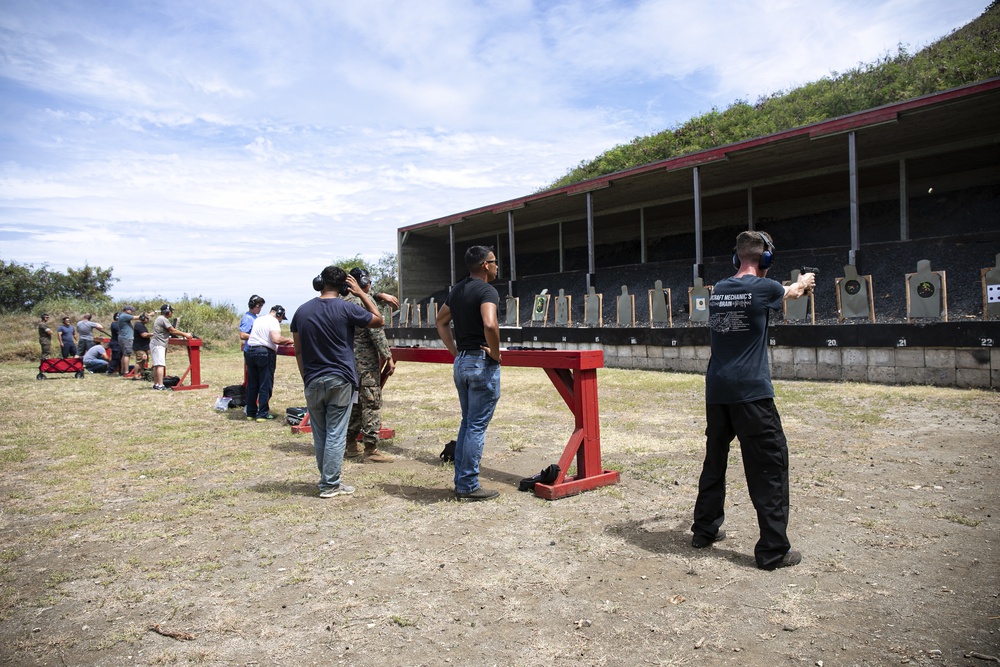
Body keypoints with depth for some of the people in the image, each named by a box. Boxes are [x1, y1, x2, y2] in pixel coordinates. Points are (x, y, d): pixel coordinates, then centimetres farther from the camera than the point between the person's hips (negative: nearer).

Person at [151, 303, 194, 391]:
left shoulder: (160, 319, 19)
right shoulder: (164, 319, -12)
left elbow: (171, 331, 17)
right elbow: (173, 331, -12)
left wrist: (183, 335, 11)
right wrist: (185, 334, -6)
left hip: (155, 345, 11)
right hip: (158, 345, -11)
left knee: (156, 365, 13)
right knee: (160, 365, -13)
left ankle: (156, 384, 17)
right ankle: (160, 385, -17)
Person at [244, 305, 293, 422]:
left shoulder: (258, 320, 18)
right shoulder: (273, 321, -7)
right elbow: (276, 339, -22)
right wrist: (287, 340, -4)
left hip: (250, 351, 7)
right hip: (265, 353, -7)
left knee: (252, 384, 14)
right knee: (265, 385, 1)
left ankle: (250, 413, 20)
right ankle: (263, 414, 4)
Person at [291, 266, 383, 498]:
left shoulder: (302, 311, 5)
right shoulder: (347, 309, -8)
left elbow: (298, 351, 8)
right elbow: (378, 320, 6)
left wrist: (306, 378, 17)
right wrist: (361, 294, 8)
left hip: (312, 382, 4)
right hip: (340, 381, -4)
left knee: (319, 435, 13)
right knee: (335, 434, 1)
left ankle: (328, 479, 23)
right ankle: (330, 485, 4)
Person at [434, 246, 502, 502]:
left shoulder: (457, 289, 13)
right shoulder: (487, 290, -14)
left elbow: (440, 321, 23)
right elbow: (489, 325, -31)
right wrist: (496, 354, -16)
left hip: (460, 363, 9)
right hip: (482, 364, -8)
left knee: (467, 423, 17)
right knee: (477, 427, -1)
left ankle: (461, 482, 23)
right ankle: (468, 486, 5)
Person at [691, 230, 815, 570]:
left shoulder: (718, 289, 9)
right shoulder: (764, 287, -7)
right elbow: (792, 292, 16)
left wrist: (796, 287, 45)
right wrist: (803, 282, 40)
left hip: (716, 390, 7)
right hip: (751, 392, -6)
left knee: (715, 460, 17)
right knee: (770, 466, 1)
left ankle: (704, 530, 27)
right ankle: (773, 550, 4)